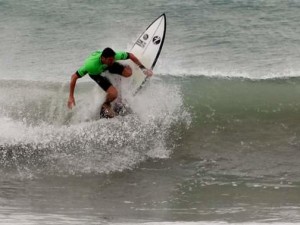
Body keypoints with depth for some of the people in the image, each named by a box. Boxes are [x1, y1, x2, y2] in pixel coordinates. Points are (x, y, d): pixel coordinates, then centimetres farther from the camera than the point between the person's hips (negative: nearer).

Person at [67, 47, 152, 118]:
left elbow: (130, 55, -17)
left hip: (106, 65, 4)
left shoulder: (115, 56, -36)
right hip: (95, 72, -4)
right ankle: (106, 105, 12)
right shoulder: (91, 65, -45)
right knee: (113, 94, -24)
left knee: (128, 72, -20)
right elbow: (74, 77, -36)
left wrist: (143, 68, -16)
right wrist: (71, 97, -35)